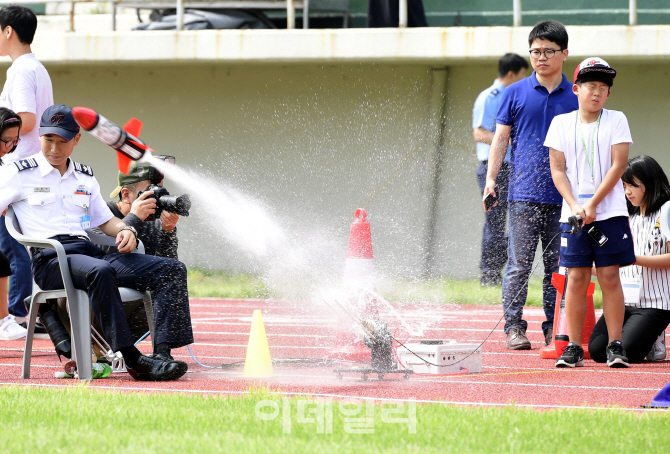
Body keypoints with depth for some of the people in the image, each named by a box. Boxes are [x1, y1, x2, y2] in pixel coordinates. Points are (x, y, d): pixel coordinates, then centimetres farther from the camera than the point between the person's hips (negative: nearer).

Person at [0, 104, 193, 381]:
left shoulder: (85, 178, 25)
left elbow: (104, 220, 29)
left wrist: (125, 230, 6)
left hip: (89, 252, 6)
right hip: (50, 260, -6)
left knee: (172, 270, -11)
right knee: (101, 272, -41)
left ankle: (162, 354, -27)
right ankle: (132, 360, -42)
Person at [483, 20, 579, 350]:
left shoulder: (575, 98, 9)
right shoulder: (515, 94, 7)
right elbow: (501, 138, 8)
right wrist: (490, 179, -2)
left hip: (562, 196, 1)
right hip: (524, 194, -1)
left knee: (558, 266, 5)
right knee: (519, 264, -3)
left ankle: (554, 328, 11)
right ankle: (514, 327, 2)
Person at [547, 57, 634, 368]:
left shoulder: (616, 121, 3)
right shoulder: (561, 123, 7)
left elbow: (618, 165, -4)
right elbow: (557, 170, 5)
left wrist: (592, 205, -11)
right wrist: (574, 206, -9)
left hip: (610, 212, -1)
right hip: (573, 213, 1)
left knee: (609, 276, -3)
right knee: (576, 278, -1)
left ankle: (615, 345, 0)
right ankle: (573, 348, 2)